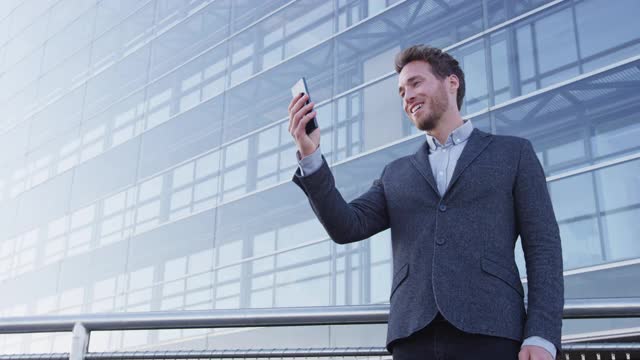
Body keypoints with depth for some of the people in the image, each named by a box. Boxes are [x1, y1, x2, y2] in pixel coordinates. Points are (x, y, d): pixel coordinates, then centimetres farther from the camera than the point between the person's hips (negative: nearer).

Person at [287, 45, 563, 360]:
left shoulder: (513, 153, 15)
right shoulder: (396, 174, 24)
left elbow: (542, 247, 6)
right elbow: (347, 227, 10)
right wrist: (310, 155, -1)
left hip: (490, 333, -2)